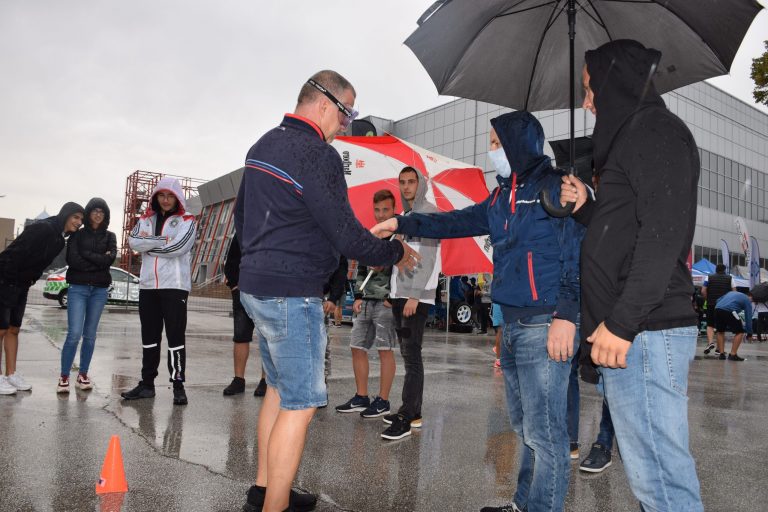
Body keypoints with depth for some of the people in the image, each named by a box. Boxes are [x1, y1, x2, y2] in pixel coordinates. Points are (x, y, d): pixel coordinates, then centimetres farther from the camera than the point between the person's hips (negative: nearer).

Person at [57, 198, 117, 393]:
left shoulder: (109, 236, 11)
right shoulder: (77, 234, 6)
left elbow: (110, 259, -7)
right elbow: (72, 260, -9)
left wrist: (85, 254, -8)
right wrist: (98, 260, -8)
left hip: (100, 290, 2)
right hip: (78, 288, -2)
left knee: (90, 335, 7)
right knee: (74, 334, -11)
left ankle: (83, 375, 16)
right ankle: (64, 377, -2)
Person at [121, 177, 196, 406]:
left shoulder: (186, 220, 2)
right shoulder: (146, 219, 15)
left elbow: (178, 246, -15)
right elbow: (133, 240, -3)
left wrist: (148, 244, -5)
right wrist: (161, 240, -12)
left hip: (174, 286, -5)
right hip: (148, 285, 5)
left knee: (176, 336, -4)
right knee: (149, 337, 12)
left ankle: (178, 385, 3)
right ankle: (147, 383, 22)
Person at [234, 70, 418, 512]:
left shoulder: (263, 146, 14)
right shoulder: (318, 154, -16)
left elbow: (242, 214, 22)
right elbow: (346, 234, -17)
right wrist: (396, 253, -2)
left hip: (256, 286, 10)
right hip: (293, 293, -10)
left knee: (279, 389, 20)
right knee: (300, 404, -2)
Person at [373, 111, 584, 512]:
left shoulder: (555, 186, -6)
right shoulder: (502, 197, 18)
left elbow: (577, 253, -13)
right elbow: (457, 222, 22)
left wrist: (566, 315, -20)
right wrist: (402, 223, 15)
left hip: (544, 326, -8)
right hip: (512, 324, 9)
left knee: (544, 433, -3)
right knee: (525, 427, 17)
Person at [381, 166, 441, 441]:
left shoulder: (429, 213, -6)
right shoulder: (404, 216, 20)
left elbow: (428, 258, -15)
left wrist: (415, 295, -20)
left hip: (417, 296, -9)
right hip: (400, 294, 9)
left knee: (412, 356, -9)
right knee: (408, 355, 11)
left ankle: (406, 417, -6)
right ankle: (414, 411, 19)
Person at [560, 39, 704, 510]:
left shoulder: (657, 130, -6)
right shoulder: (636, 133, 23)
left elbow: (664, 234, -18)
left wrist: (621, 322, -21)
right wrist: (586, 207, 16)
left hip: (644, 331, -10)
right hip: (635, 329, 10)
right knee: (657, 470, 14)